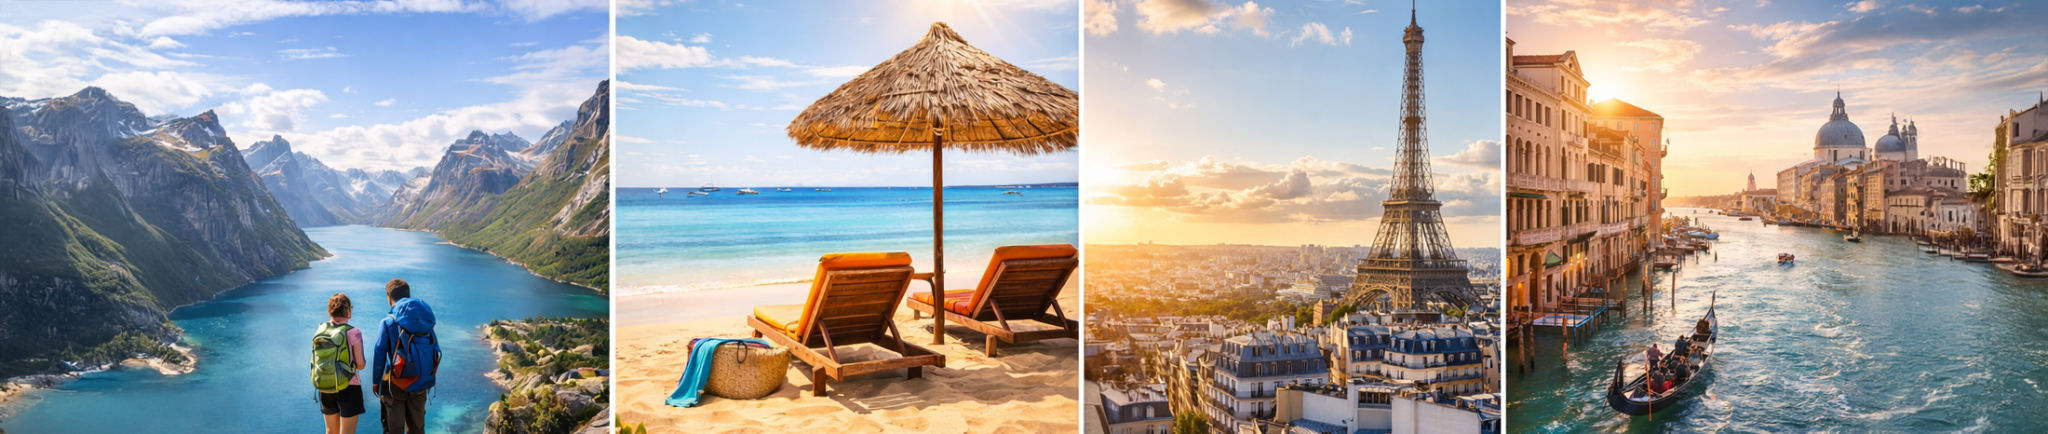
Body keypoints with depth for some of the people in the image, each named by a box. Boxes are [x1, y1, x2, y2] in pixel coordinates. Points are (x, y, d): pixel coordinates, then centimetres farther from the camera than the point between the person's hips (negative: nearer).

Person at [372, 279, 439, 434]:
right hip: (420, 384, 4)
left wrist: (376, 382, 2)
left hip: (395, 384, -4)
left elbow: (379, 356, -9)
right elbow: (436, 352, 2)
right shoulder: (426, 321, 0)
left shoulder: (389, 323, -11)